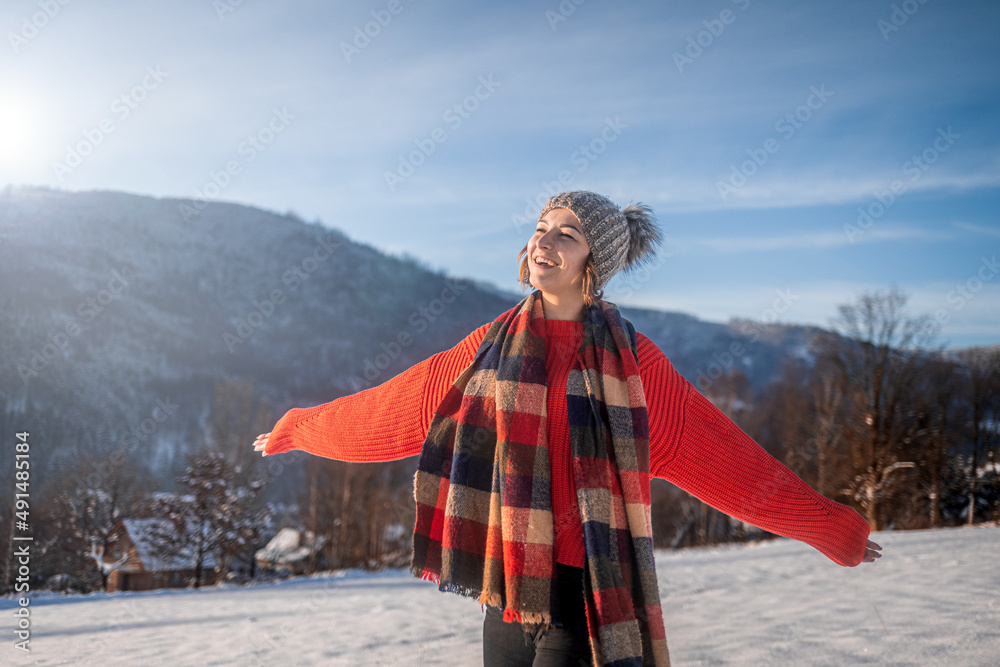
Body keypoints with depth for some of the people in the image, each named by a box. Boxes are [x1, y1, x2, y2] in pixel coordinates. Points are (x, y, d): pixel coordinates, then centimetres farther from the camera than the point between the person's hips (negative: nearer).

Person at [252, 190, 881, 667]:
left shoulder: (629, 359, -3)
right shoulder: (493, 344, 5)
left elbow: (726, 457, 2)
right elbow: (393, 406, 15)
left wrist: (833, 527, 6)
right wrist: (301, 428, 23)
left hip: (590, 594, -3)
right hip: (508, 589, 3)